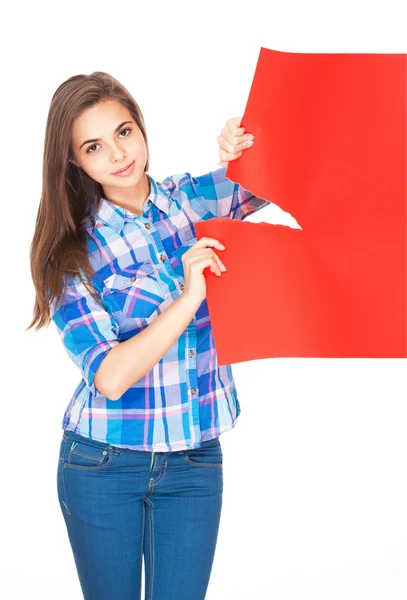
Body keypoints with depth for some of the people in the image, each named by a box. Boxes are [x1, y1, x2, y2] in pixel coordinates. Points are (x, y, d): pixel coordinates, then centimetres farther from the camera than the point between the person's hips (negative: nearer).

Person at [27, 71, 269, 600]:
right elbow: (110, 377, -19)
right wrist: (188, 299, -27)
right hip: (102, 465, -1)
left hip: (194, 463, 2)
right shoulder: (72, 253, -10)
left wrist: (253, 147, -23)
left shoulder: (194, 199, -2)